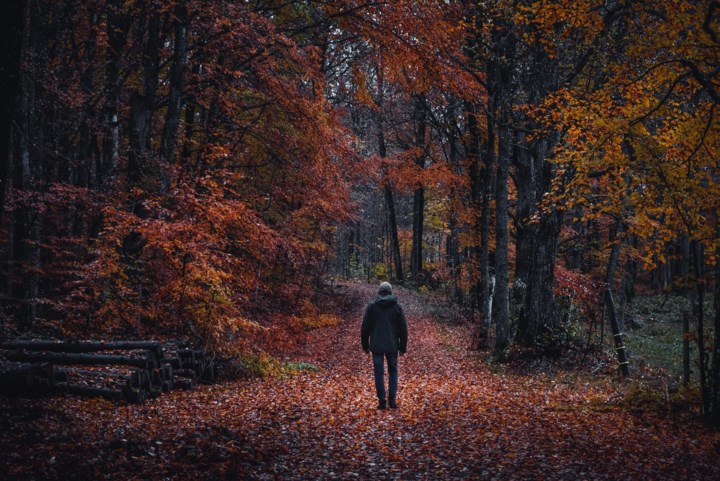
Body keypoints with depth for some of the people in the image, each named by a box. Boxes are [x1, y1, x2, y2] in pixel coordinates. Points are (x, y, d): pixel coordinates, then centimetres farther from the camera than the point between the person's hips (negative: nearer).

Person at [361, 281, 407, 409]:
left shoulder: (372, 306, -2)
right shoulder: (397, 307, -1)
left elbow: (365, 328, -1)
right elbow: (403, 329, 1)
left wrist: (365, 345, 9)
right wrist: (403, 347, 8)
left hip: (376, 346, -1)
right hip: (392, 346, 1)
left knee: (379, 373, 5)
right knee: (393, 371, 13)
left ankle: (382, 401, 2)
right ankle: (392, 399, 6)